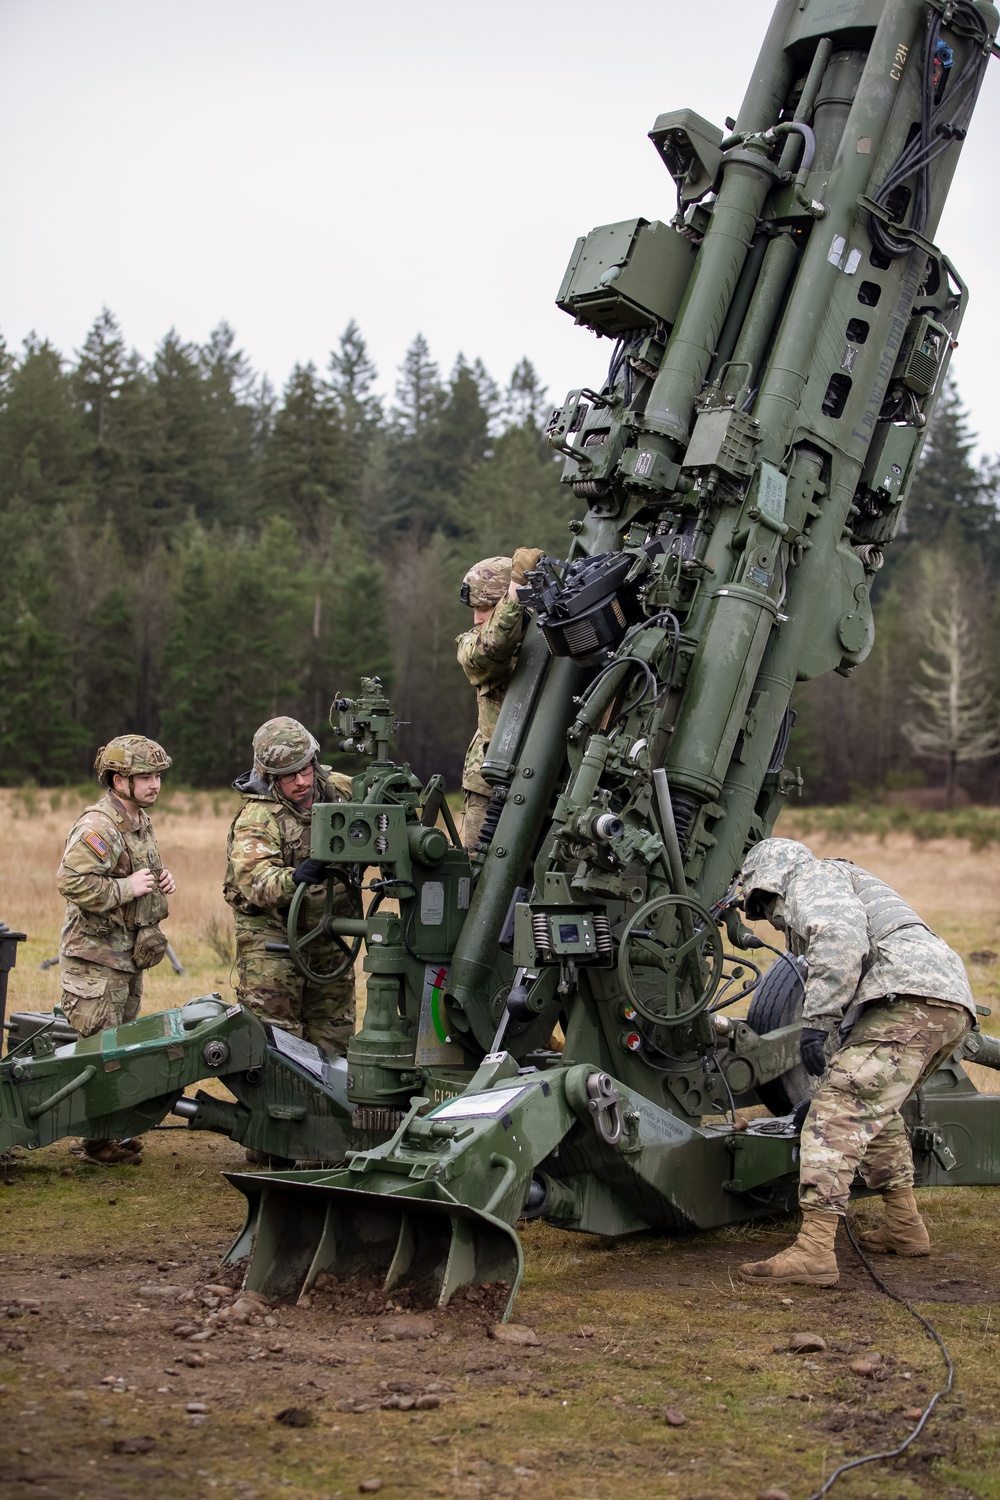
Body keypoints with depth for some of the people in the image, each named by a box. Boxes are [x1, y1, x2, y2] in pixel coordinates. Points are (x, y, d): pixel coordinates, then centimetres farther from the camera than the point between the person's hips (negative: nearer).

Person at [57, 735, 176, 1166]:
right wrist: (127, 888, -24)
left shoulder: (141, 822, 13)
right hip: (95, 957, -10)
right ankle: (95, 1142, 3)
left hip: (129, 954, 10)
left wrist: (160, 879, 8)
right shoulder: (97, 827, -19)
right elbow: (71, 881, -30)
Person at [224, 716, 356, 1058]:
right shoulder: (256, 819, -20)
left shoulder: (337, 789, -3)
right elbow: (256, 880, -35)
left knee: (334, 1036, 15)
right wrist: (296, 878, -54)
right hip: (271, 932, -6)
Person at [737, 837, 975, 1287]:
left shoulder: (812, 877, 9)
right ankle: (905, 1228, 33)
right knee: (873, 1108, 27)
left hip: (910, 997, -10)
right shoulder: (848, 885, 39)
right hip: (951, 1002, 10)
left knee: (839, 1111, -13)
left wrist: (816, 1021, -16)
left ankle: (813, 1251, -20)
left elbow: (841, 935, -15)